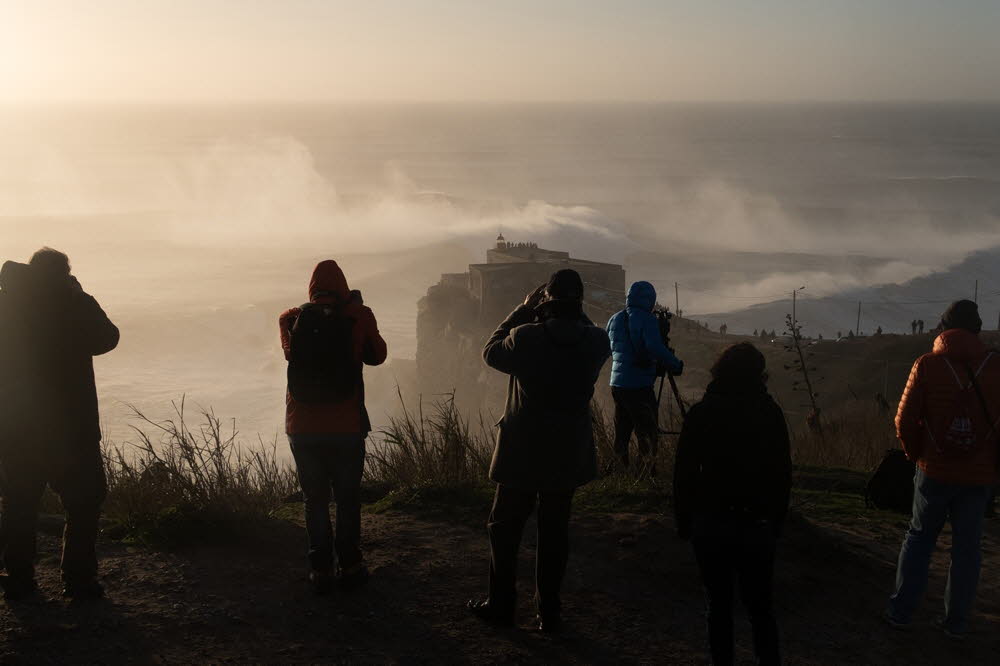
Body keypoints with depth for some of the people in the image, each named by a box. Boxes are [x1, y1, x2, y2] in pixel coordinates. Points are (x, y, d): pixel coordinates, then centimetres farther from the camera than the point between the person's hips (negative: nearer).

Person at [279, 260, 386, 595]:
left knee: (315, 499, 10)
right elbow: (376, 355, 8)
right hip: (347, 427, -1)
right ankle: (350, 565, 16)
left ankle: (320, 568, 12)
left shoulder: (291, 320, -2)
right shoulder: (357, 317, -7)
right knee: (348, 498, 12)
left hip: (302, 429, 1)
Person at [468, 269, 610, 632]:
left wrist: (523, 310, 3)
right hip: (568, 452, 3)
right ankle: (549, 612, 18)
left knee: (505, 526, 14)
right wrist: (572, 313, 4)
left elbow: (492, 352, 1)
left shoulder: (526, 336, -19)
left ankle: (501, 604, 21)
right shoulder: (596, 341, -11)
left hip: (521, 450, -2)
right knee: (555, 530, 13)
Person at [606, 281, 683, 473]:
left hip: (617, 383, 7)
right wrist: (676, 365, -9)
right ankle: (648, 471, -8)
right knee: (647, 433, -3)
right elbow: (656, 349, -22)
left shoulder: (614, 319, 12)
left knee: (621, 435, 12)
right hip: (639, 385, -7)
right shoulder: (646, 319, -10)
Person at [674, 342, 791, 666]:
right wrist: (776, 520, 12)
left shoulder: (701, 413, -6)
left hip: (710, 524, 0)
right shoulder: (770, 413, -3)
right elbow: (783, 473, 2)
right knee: (759, 606, 12)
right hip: (757, 525, 1)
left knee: (719, 604, 10)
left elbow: (684, 472, -4)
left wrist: (683, 519, 5)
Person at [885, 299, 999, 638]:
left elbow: (905, 420, -7)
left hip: (934, 471, 0)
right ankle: (956, 622, 15)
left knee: (918, 538, 14)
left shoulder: (927, 365, -8)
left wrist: (917, 454, 11)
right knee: (966, 547, 10)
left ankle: (901, 611, 15)